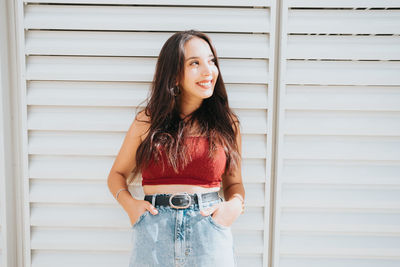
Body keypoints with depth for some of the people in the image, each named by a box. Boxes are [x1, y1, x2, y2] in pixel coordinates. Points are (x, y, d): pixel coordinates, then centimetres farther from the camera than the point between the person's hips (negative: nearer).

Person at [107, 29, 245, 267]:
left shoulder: (227, 124, 5)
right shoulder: (147, 121, 4)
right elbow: (117, 175, 14)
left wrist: (235, 205, -8)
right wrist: (129, 203, -5)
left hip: (210, 233, 1)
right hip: (153, 234, 0)